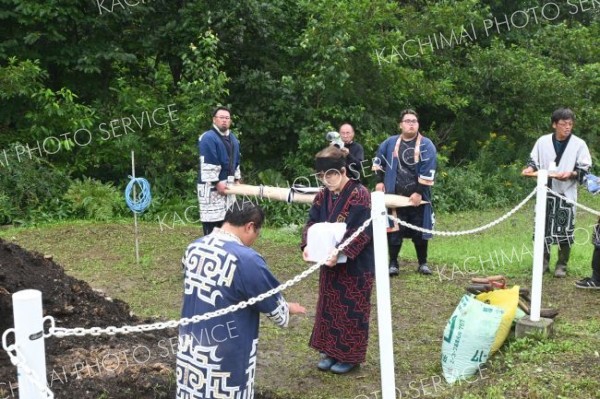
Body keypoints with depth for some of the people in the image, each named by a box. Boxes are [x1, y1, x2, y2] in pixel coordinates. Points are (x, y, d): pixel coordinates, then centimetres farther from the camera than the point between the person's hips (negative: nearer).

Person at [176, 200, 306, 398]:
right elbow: (273, 304, -8)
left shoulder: (194, 248, 0)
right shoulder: (246, 260, -22)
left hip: (190, 348, 6)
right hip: (225, 357, -6)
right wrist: (288, 309, 15)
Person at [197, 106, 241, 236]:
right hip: (211, 187, -9)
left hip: (228, 185, 9)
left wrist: (237, 179, 16)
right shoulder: (208, 138, -13)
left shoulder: (233, 138, 16)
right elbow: (207, 164, -18)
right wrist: (216, 183, -18)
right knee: (212, 221, -9)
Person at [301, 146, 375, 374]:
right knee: (328, 307, 15)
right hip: (329, 263, 7)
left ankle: (350, 356, 19)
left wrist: (340, 252, -33)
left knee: (352, 310, 5)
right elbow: (312, 223, 3)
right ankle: (331, 351, 30)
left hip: (355, 265, -7)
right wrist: (307, 245, -16)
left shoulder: (359, 194, -17)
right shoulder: (323, 196, 4)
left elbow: (361, 232, -24)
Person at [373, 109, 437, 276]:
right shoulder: (390, 143, 4)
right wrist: (380, 181, 12)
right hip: (395, 196, 2)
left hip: (417, 198, -2)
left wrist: (419, 192, -17)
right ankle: (393, 263, 15)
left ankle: (423, 263, 21)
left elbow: (428, 172, -13)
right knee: (394, 231, 4)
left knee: (419, 232, 6)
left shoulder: (426, 145, -7)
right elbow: (379, 161, 19)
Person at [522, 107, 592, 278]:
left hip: (566, 194, -2)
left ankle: (562, 264, 15)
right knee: (543, 228, 7)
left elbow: (585, 169, -2)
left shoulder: (579, 144, -2)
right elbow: (534, 161, 11)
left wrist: (571, 174, -20)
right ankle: (544, 262, 21)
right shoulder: (543, 141, 2)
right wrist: (530, 168, -11)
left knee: (564, 230, 2)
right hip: (545, 192, 2)